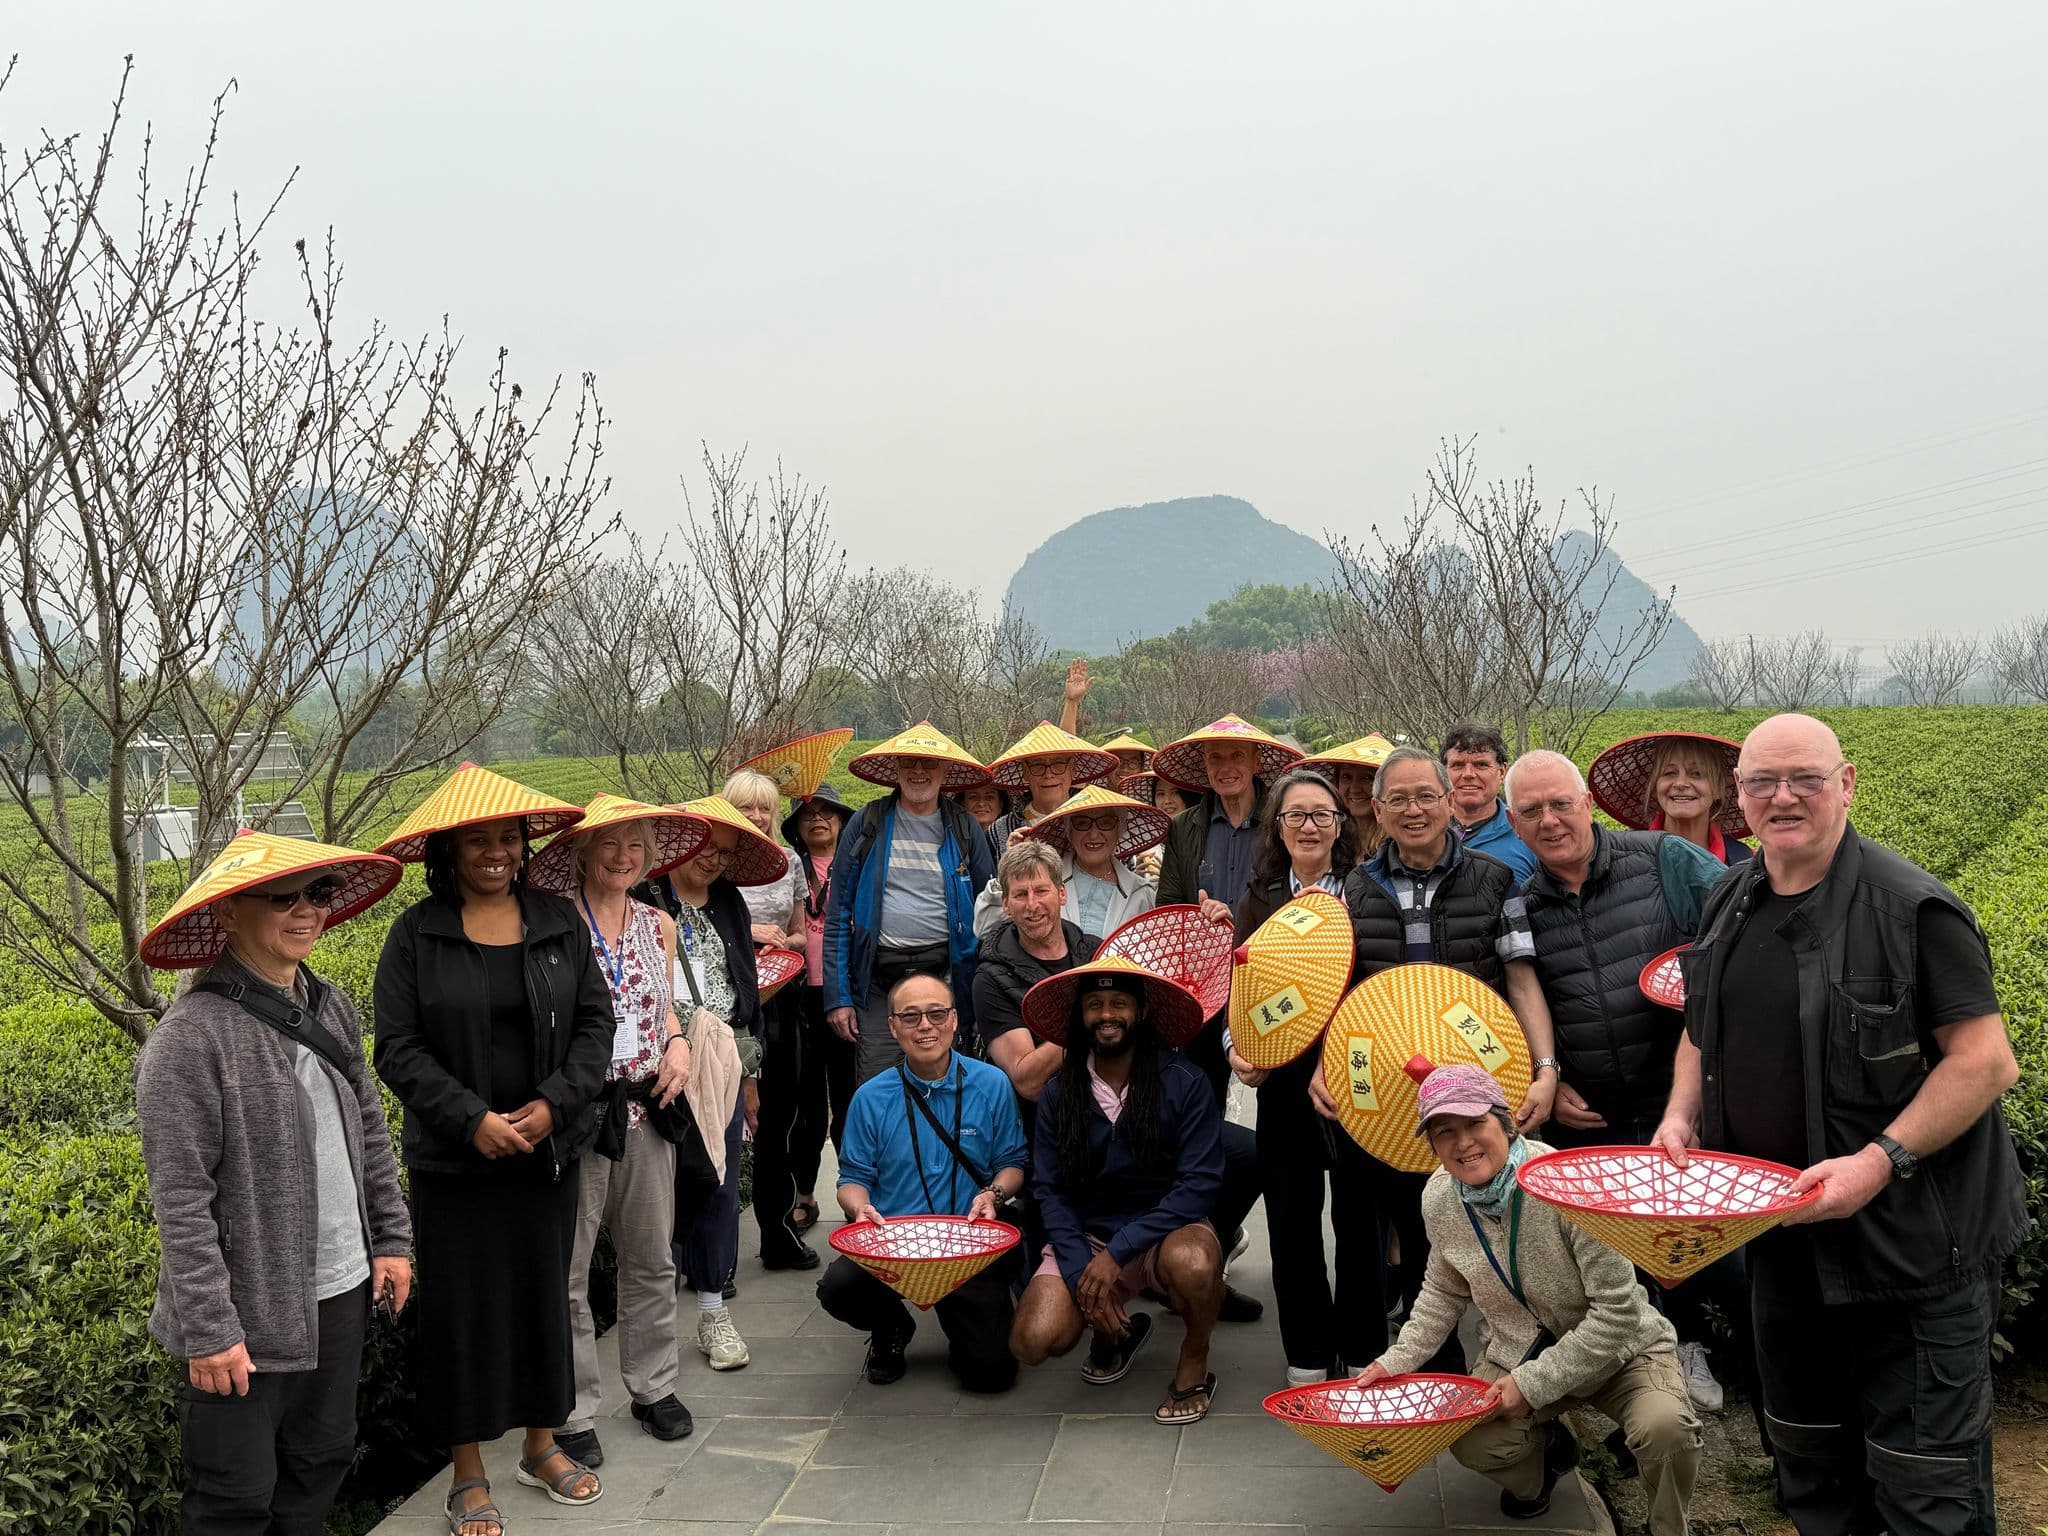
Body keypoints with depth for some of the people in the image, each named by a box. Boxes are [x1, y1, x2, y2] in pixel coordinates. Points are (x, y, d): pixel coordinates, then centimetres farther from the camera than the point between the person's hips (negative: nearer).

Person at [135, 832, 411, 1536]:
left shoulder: (332, 1009, 3)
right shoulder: (192, 1034, -18)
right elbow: (180, 1200, -18)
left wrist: (391, 1239, 12)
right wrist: (208, 1330, -17)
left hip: (341, 1290, 6)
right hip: (250, 1312, -6)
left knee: (323, 1459, 20)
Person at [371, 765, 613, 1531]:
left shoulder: (560, 922, 2)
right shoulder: (415, 935, -5)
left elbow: (595, 1020, 1)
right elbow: (397, 1048, -8)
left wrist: (554, 1103, -12)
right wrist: (471, 1118, -17)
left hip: (548, 1151, 3)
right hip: (454, 1160, -2)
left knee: (544, 1291, 14)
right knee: (462, 1305, 6)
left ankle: (542, 1442, 34)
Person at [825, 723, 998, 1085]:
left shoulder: (964, 830, 6)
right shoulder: (866, 824, 4)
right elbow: (838, 916, 4)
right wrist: (837, 996, -2)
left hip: (945, 974, 1)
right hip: (877, 981, -1)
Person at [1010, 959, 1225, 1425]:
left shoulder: (1183, 1084, -12)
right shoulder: (1059, 1094, -1)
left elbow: (1199, 1185, -16)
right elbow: (1049, 1190, -2)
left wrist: (1118, 1252, -22)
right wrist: (1083, 1273, -17)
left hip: (1166, 1232, -3)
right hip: (1084, 1236, 3)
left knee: (1193, 1263, -37)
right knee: (1033, 1342, -20)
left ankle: (1194, 1364, -2)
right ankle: (1115, 1330, 17)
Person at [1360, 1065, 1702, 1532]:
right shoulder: (1439, 1197, -10)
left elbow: (1617, 1312, -24)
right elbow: (1444, 1292, 10)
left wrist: (1533, 1384, -21)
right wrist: (1398, 1360, -1)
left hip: (1618, 1349, -4)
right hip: (1519, 1355, 4)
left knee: (1664, 1427, -32)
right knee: (1471, 1442, -21)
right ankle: (1547, 1450, 15)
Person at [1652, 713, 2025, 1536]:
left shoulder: (1910, 907, -15)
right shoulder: (1730, 904, 6)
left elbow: (1987, 1060, -17)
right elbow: (1704, 1032, 18)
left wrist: (1880, 1160, -26)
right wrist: (1682, 1114, 1)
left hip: (1909, 1242, -6)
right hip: (1782, 1232, 7)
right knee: (1808, 1466, 20)